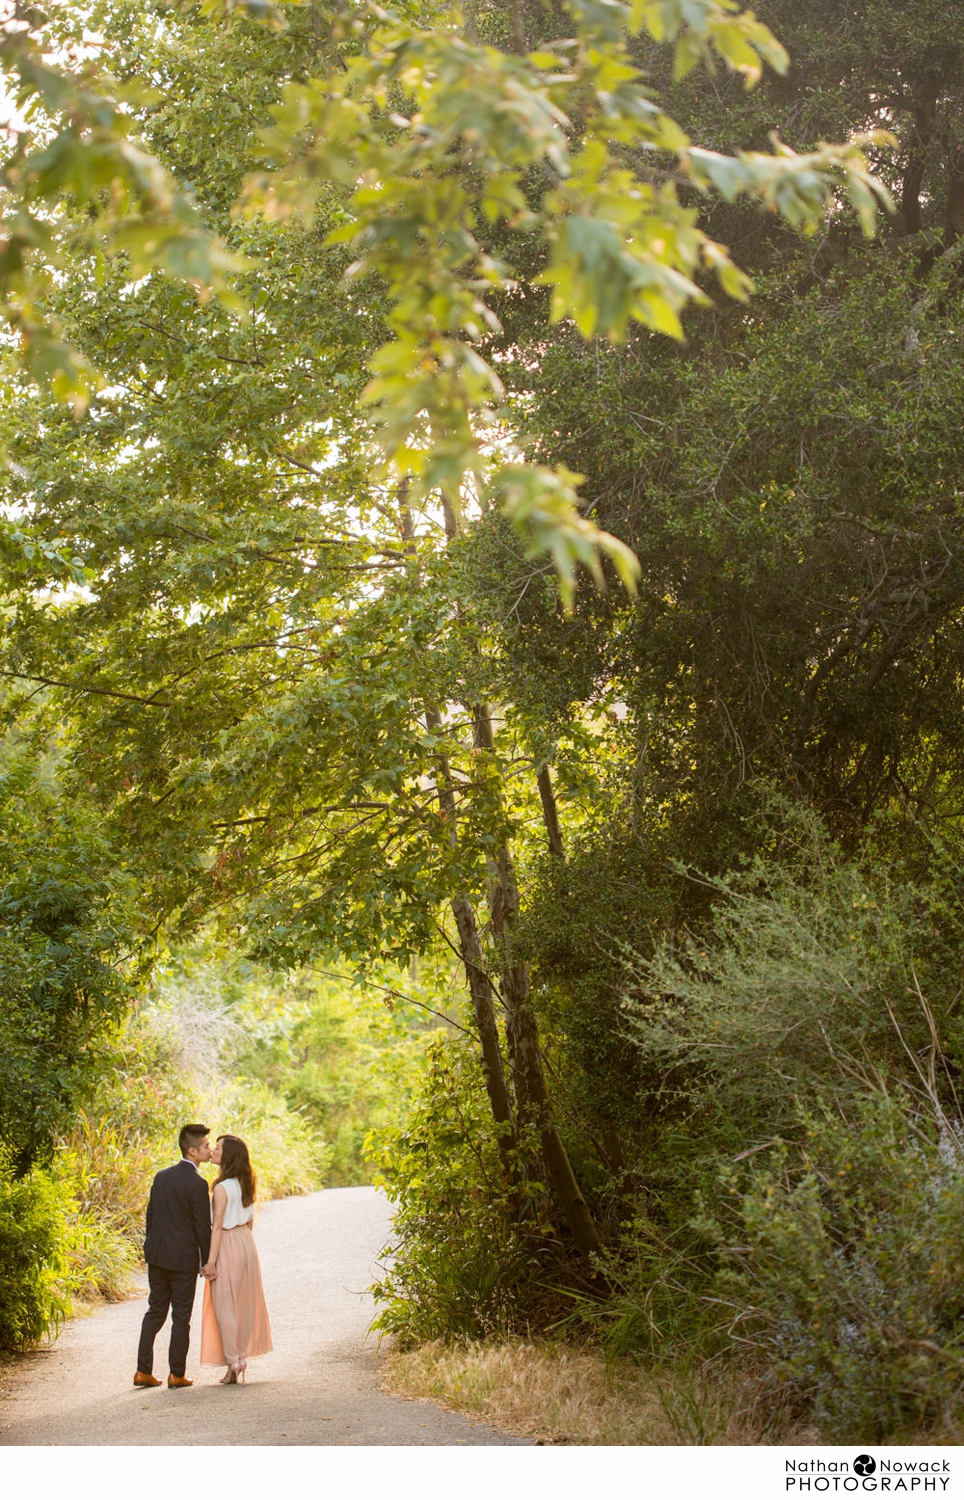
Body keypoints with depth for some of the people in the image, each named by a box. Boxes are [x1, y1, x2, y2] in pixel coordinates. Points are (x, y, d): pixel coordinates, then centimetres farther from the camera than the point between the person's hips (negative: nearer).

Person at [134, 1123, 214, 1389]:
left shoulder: (162, 1177, 6)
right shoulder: (197, 1184, -17)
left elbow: (150, 1215, 11)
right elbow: (203, 1227, -14)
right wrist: (207, 1262, -3)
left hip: (157, 1255, 6)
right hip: (183, 1259, -6)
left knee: (155, 1311, 14)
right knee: (181, 1317, 4)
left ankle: (143, 1371, 14)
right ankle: (177, 1374, 10)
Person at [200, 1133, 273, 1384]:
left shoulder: (222, 1188, -18)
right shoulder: (245, 1184, 6)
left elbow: (217, 1227, -18)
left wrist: (210, 1261, -16)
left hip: (228, 1245, -8)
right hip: (246, 1242, 8)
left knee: (224, 1304, 1)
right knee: (244, 1302, 14)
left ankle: (233, 1362, 3)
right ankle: (242, 1356, 21)